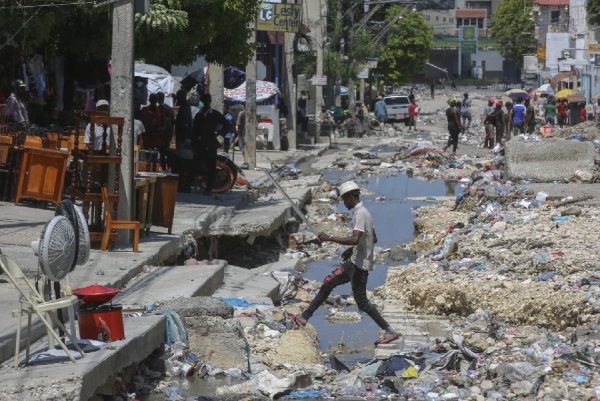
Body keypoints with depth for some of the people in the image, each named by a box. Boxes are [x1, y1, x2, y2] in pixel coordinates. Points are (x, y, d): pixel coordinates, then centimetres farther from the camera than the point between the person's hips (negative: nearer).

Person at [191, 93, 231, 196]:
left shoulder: (215, 114, 6)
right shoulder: (199, 115, 15)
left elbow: (227, 125, 6)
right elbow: (194, 131, 12)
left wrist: (218, 134, -4)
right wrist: (193, 145, 5)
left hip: (210, 145, -3)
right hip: (200, 144, 3)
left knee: (211, 167, -4)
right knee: (197, 166, -5)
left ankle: (209, 188, -2)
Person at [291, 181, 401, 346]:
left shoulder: (360, 214, -19)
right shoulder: (362, 212, 12)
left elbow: (355, 239, -33)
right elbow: (373, 238, 22)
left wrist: (329, 238, -27)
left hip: (360, 265, -10)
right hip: (354, 262, 10)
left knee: (362, 302, -5)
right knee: (328, 283, 12)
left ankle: (390, 331, 0)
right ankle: (305, 316, 18)